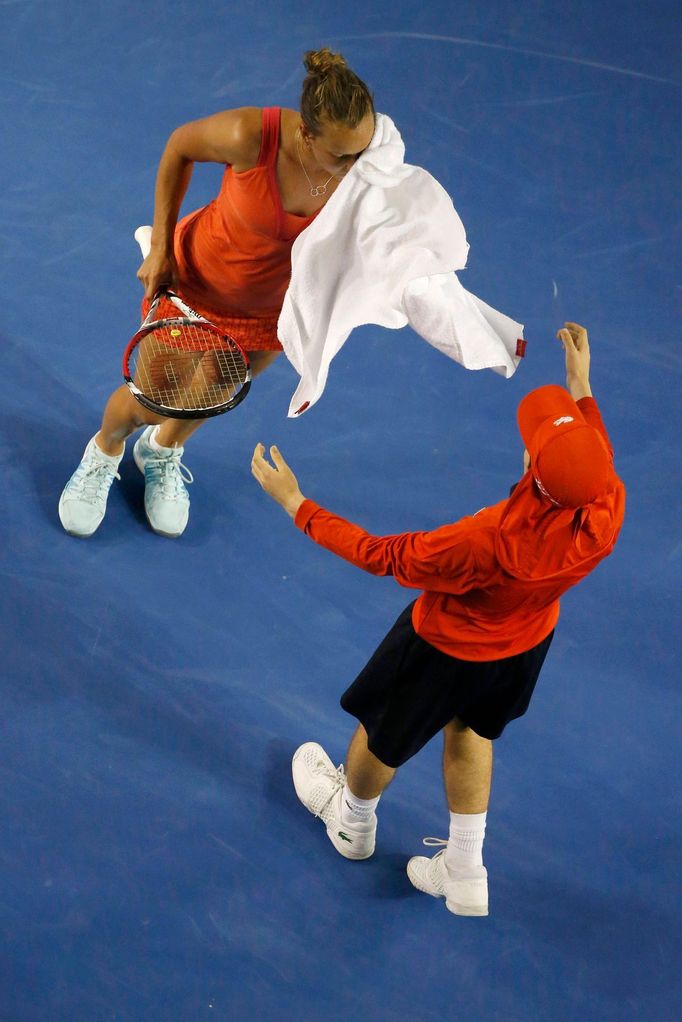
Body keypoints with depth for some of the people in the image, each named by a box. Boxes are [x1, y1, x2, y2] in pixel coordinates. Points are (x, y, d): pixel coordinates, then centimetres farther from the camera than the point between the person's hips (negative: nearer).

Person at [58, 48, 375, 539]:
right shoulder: (250, 136, -38)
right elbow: (180, 146, -15)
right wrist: (160, 246, -13)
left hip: (272, 309, 3)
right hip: (195, 278, -2)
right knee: (152, 403, 11)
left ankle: (163, 451, 59)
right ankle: (105, 451, 48)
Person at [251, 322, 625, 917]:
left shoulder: (487, 544, -46)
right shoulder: (608, 510, -31)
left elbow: (380, 556, -32)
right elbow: (596, 463, -4)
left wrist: (296, 504, -24)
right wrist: (581, 385, 4)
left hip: (447, 652, -5)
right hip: (528, 643, 5)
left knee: (381, 736, 26)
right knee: (470, 734, 33)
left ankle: (353, 822, 58)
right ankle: (465, 874, 48)